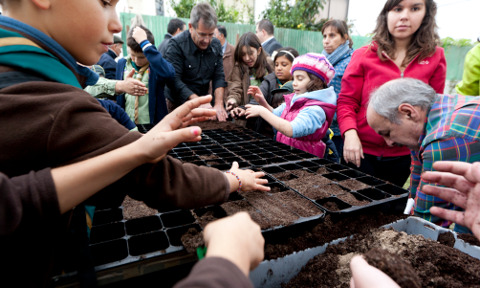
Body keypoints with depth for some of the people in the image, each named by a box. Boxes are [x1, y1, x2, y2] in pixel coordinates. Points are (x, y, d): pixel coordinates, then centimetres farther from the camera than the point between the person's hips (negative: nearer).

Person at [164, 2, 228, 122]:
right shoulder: (176, 45, -13)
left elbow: (219, 77, 1)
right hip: (178, 106, -4)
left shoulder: (216, 44, 3)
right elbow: (174, 81, -19)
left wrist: (219, 104, -14)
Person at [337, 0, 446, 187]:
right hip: (361, 152, -2)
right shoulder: (363, 55, -3)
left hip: (402, 157, 2)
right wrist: (350, 133, -19)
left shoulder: (435, 57, 2)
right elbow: (346, 101, -4)